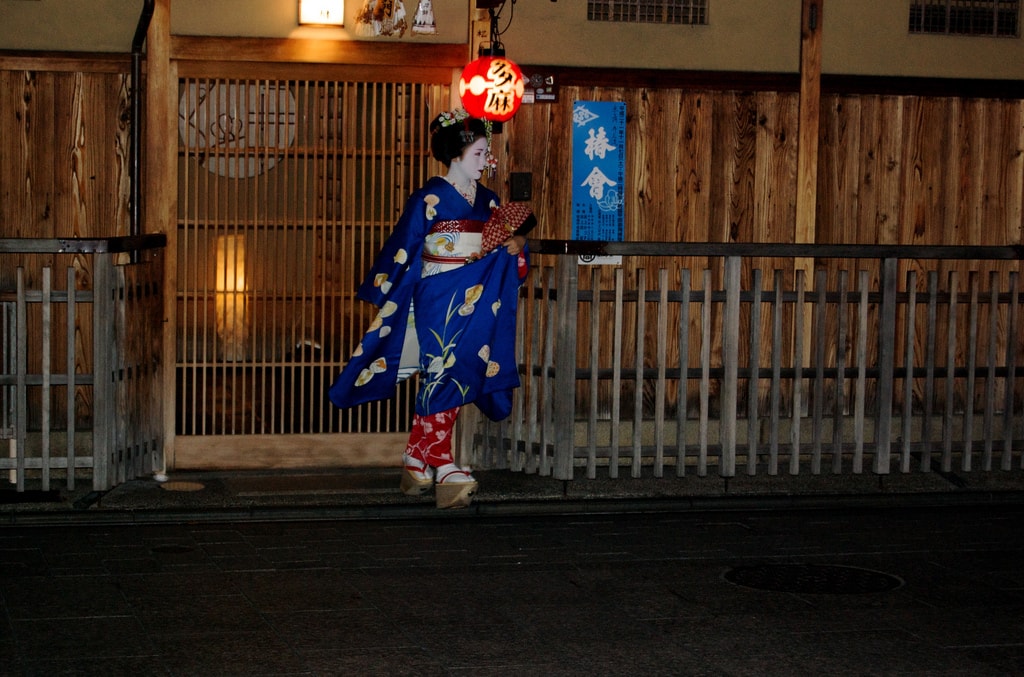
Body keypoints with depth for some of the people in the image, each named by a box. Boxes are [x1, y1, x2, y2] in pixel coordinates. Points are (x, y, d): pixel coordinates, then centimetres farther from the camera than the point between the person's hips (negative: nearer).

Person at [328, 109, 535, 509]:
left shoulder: (488, 201, 10)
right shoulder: (430, 199, -9)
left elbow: (501, 255, 15)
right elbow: (402, 252, -5)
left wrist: (516, 247, -7)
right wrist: (385, 298, -2)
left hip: (474, 303, 6)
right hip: (437, 302, -6)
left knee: (451, 378, 6)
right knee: (443, 376, -10)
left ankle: (417, 463, 15)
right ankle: (443, 468, -9)